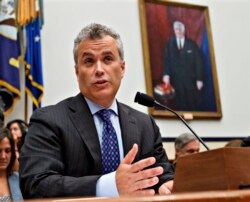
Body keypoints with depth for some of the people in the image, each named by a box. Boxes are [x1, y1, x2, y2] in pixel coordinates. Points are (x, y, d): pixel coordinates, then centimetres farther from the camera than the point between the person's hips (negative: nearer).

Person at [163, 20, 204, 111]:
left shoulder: (192, 44, 4)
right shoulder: (169, 43, 8)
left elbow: (198, 62, 2)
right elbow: (166, 60, 1)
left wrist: (199, 79, -5)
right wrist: (166, 74, -15)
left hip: (191, 79, 0)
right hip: (176, 79, 0)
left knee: (194, 105, 3)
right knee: (180, 105, 1)